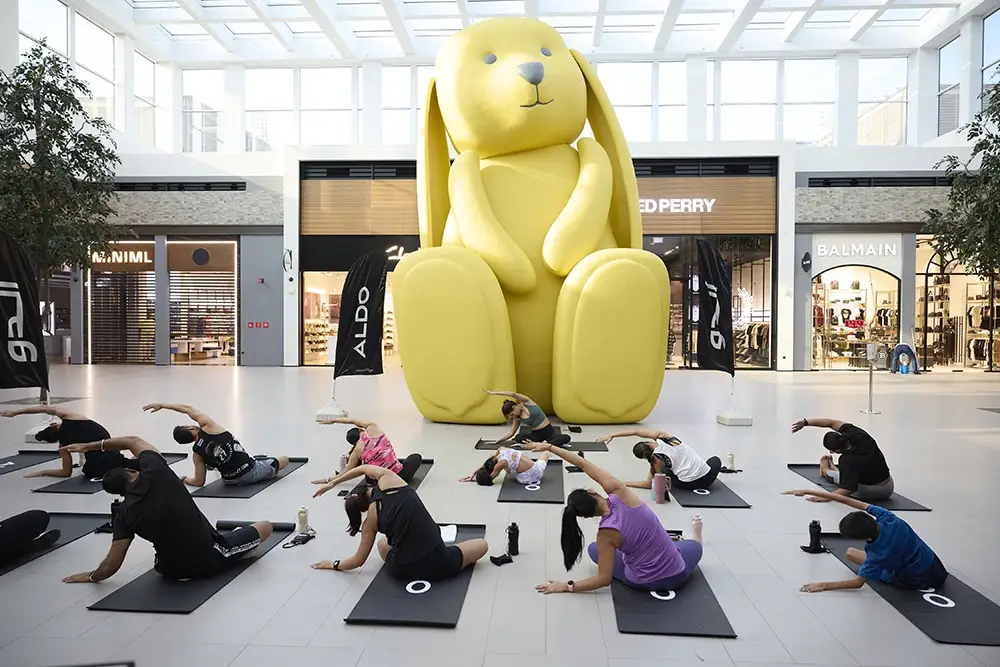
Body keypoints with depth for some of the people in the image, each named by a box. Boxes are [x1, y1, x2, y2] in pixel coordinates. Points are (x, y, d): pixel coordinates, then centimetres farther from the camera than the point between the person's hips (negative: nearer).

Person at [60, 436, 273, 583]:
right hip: (210, 560, -2)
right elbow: (134, 441, 6)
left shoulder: (124, 515, -9)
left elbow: (111, 566, -7)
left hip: (172, 570, 2)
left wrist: (91, 576, 13)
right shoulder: (155, 472, -13)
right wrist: (89, 445, 12)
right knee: (265, 527, 14)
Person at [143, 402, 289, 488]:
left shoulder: (197, 454, -5)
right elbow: (189, 409, -1)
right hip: (250, 471, -5)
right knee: (284, 459, 17)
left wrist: (184, 479, 19)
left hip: (230, 480, 5)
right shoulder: (207, 425, -13)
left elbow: (199, 482, 1)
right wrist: (162, 405, 3)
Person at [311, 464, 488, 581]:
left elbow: (359, 560, 12)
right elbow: (364, 468, 20)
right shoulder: (388, 479, -1)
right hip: (437, 565, -2)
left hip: (402, 570, 3)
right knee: (482, 544, 20)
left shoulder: (371, 519, 3)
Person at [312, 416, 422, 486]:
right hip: (400, 476, -3)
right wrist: (333, 420, 27)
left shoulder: (357, 450, 1)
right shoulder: (372, 427, -2)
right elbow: (354, 420, 18)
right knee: (416, 457, 28)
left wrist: (327, 480, 26)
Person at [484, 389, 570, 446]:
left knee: (566, 438, -31)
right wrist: (499, 441, 8)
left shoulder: (527, 403, -8)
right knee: (518, 438, -28)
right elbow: (511, 432, 11)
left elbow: (514, 394, -23)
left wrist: (495, 393, -23)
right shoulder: (517, 418, 4)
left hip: (549, 431, -3)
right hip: (536, 434, 3)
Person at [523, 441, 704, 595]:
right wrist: (549, 447, -13)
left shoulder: (606, 533, -22)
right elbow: (584, 463, -14)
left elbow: (605, 579, -17)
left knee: (593, 548, 25)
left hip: (642, 582, -1)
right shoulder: (619, 493, -21)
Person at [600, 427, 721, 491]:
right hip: (707, 478, 2)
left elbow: (648, 485, -5)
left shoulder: (657, 460, -13)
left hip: (687, 484, -2)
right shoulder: (662, 436, -7)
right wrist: (612, 435, 2)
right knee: (716, 459, 36)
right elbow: (636, 431, 0)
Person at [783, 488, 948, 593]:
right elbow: (846, 500, -24)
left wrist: (823, 585, -17)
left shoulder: (878, 553, -35)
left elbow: (858, 582, -22)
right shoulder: (887, 518, -25)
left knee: (851, 553, 3)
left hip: (915, 581, -4)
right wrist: (809, 491, -26)